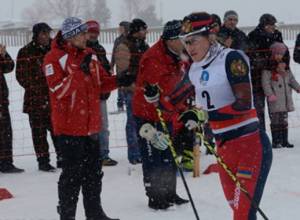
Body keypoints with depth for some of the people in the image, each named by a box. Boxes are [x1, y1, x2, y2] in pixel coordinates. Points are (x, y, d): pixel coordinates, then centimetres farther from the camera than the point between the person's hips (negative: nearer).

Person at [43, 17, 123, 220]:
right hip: (69, 126, -7)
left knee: (94, 171, 14)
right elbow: (58, 90, -20)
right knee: (73, 173, -3)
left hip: (91, 125, 7)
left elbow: (102, 83, 15)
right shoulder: (54, 58, -11)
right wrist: (80, 72, -26)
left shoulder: (90, 55, 10)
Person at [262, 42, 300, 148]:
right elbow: (265, 82, -14)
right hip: (274, 99, -6)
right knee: (275, 120, -4)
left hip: (285, 98, 6)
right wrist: (270, 94, -23)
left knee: (284, 120, 10)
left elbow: (291, 79, 20)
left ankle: (284, 140, 16)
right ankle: (276, 141, 0)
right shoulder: (268, 69, -9)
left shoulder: (285, 68, 13)